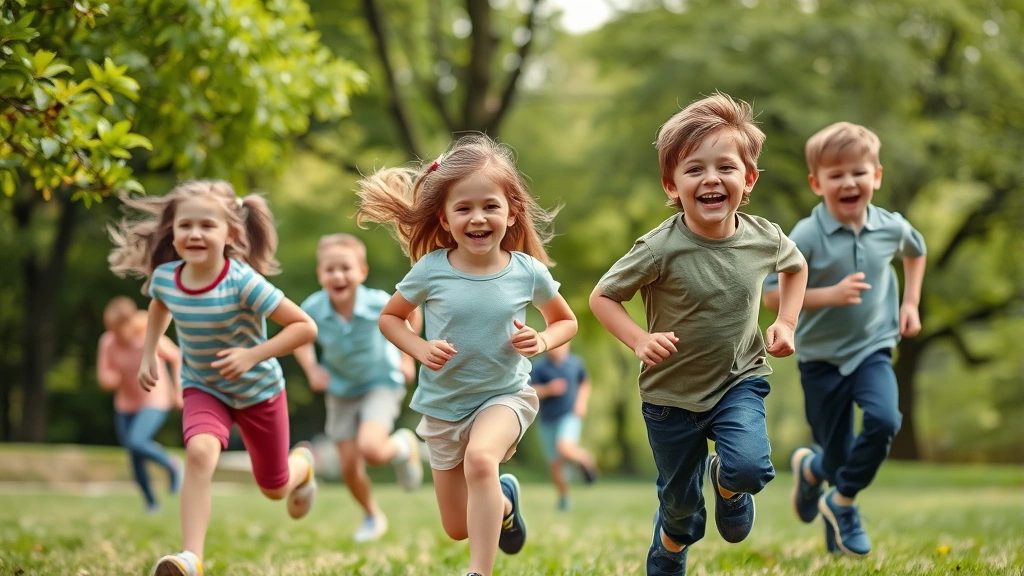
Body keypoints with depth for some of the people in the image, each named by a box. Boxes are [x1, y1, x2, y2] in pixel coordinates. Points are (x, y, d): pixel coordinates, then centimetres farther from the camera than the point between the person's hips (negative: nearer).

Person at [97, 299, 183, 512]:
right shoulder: (108, 342, -11)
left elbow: (176, 358, -3)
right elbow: (103, 376, -5)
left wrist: (178, 390, -2)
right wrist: (109, 379, -28)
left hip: (155, 401, -4)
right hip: (126, 405, 5)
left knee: (135, 442, -27)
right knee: (135, 461, 5)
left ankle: (171, 465, -1)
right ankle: (151, 503, 24)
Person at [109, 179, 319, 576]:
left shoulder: (243, 283, -32)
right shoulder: (163, 277, -16)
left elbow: (305, 327, -28)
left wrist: (253, 355, -35)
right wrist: (149, 354, 3)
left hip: (258, 390, -2)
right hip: (203, 389, 2)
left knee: (275, 489, 16)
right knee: (199, 452, -31)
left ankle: (303, 466, 53)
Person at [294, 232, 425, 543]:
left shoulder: (379, 304, -27)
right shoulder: (313, 309, -23)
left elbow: (411, 314, -4)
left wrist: (407, 357, -4)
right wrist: (311, 369, -13)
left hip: (381, 383, -3)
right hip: (341, 389, 3)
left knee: (371, 449, -25)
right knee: (349, 465, 4)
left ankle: (404, 445, 12)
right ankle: (373, 517, 33)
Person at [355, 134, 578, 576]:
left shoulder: (528, 272, -13)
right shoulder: (431, 270, -15)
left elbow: (565, 321, 6)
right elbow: (389, 317, 2)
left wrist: (542, 341, -16)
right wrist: (420, 349, -17)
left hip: (506, 395, -2)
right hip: (443, 405, 2)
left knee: (480, 456, -37)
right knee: (457, 530, 11)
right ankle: (503, 497, 46)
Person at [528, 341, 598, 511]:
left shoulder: (575, 363, 2)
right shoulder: (539, 367, -4)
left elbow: (585, 383, 18)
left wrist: (582, 401, 2)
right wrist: (548, 389, -26)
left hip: (570, 415, -1)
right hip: (548, 420, 1)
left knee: (565, 448, -29)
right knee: (554, 464, 6)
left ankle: (586, 460, 2)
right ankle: (563, 497, 29)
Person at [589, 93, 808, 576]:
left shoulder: (765, 238, -12)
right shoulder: (661, 250, -23)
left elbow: (796, 266, 13)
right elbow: (602, 296, -12)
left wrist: (787, 322, 1)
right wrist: (640, 341, -27)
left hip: (739, 381, 1)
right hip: (672, 394, -1)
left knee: (749, 467, -26)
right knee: (680, 509, 11)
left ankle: (726, 482, 12)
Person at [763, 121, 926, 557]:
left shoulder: (891, 227, -6)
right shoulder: (806, 236, -19)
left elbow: (915, 252, 19)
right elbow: (772, 295, -19)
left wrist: (911, 303, 10)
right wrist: (831, 295, -28)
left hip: (873, 350, 2)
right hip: (822, 358, -2)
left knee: (884, 420, -24)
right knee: (839, 456, 3)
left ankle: (840, 500, 1)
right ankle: (809, 466, 43)